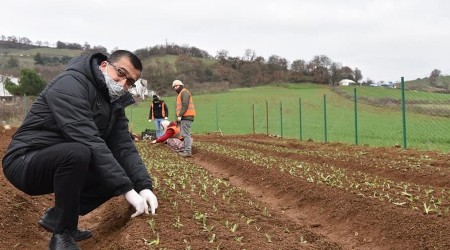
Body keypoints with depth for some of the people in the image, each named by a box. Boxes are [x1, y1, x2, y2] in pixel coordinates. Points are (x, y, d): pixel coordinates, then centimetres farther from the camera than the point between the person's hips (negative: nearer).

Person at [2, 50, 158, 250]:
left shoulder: (114, 103, 5)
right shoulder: (71, 85, -22)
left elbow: (124, 147, -2)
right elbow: (90, 143, -32)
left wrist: (144, 186, -19)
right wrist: (127, 189, -33)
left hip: (65, 163, 9)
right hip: (25, 163, -9)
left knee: (118, 172, -3)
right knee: (77, 153, -36)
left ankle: (57, 217, 7)